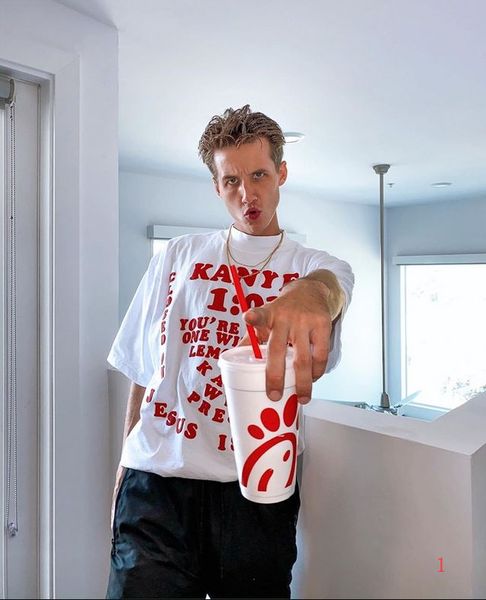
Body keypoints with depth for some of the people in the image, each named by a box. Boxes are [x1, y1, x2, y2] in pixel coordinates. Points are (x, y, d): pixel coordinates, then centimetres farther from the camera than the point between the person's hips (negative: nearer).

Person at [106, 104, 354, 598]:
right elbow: (142, 371, 10)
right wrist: (126, 466, 8)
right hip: (157, 478, 1)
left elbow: (331, 285, -21)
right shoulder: (178, 255, 9)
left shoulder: (315, 265, 6)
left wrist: (310, 295, -45)